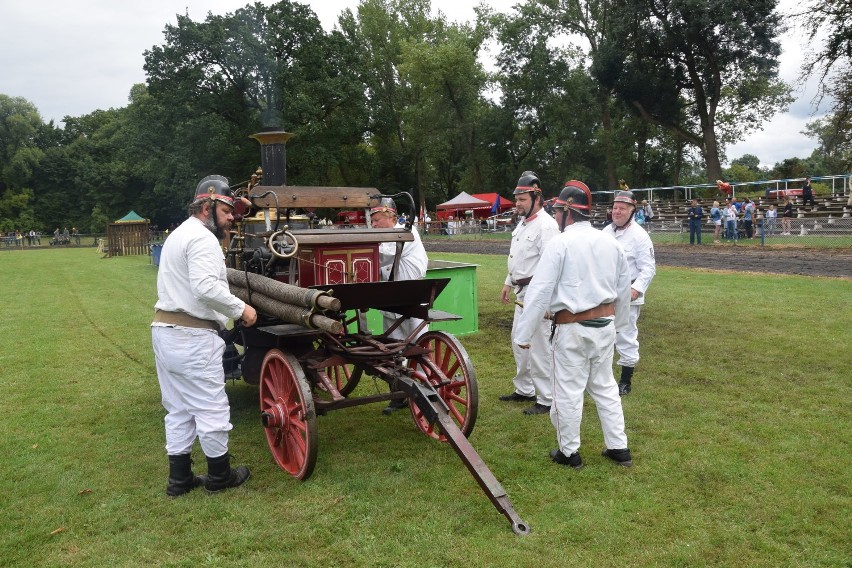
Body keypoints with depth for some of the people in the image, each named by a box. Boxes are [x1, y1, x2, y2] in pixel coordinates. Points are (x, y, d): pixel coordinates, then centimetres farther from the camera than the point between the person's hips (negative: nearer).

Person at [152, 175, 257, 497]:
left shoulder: (178, 234, 20)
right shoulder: (202, 238, -14)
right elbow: (206, 287, -27)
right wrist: (240, 309, -17)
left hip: (164, 329, 11)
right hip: (193, 336, -10)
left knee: (179, 409, 16)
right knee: (211, 408, 3)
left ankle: (179, 479, 23)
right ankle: (220, 476, 16)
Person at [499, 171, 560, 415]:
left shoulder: (545, 225, -18)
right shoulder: (522, 223, 14)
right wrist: (509, 282, 26)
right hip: (522, 293, 10)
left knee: (539, 349, -5)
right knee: (519, 342, 19)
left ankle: (547, 400, 6)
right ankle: (524, 390, 34)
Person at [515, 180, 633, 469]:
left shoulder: (560, 243, -14)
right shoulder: (610, 242, 6)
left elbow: (540, 292, -15)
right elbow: (624, 288, 14)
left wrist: (524, 335, -11)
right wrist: (618, 323, 26)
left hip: (572, 328, -6)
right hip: (605, 323, 7)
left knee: (569, 391, 6)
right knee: (605, 386, 18)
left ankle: (569, 452, 18)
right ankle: (618, 448, 25)